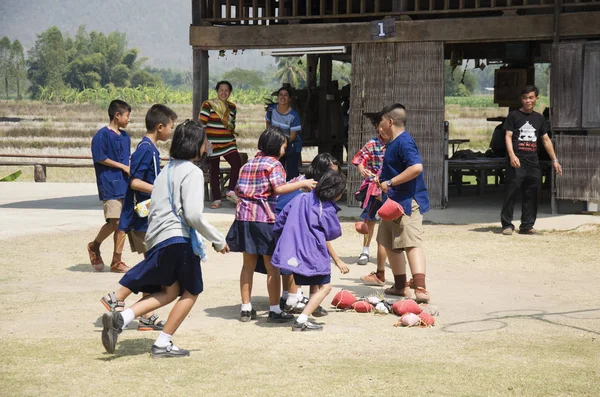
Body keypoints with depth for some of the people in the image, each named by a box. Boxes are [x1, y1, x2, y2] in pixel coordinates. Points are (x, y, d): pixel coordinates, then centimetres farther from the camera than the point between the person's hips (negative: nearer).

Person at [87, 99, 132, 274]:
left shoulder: (125, 137, 16)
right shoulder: (103, 135, -8)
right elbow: (100, 158, -12)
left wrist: (131, 173, 12)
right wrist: (123, 167, -11)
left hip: (124, 185, 8)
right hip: (109, 185, -8)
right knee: (114, 221, -12)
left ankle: (116, 261, 10)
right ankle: (94, 246, 13)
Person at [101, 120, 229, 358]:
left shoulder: (166, 170, 20)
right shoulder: (192, 172, -7)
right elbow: (193, 215, -16)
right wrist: (218, 240, -6)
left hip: (156, 240, 8)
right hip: (178, 239, -8)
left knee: (170, 291, 18)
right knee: (191, 292, 9)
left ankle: (120, 318, -1)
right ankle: (163, 344, 5)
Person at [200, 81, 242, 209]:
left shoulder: (232, 107, 11)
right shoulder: (208, 105, -5)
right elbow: (201, 124, -7)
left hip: (228, 143, 4)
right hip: (213, 143, -4)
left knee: (237, 163, -17)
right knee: (214, 171, 2)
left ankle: (231, 191, -6)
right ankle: (216, 199, 9)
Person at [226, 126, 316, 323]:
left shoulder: (248, 164, 16)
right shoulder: (273, 163, -5)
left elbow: (240, 190, 14)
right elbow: (278, 188, -18)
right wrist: (302, 183, -12)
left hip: (244, 216, 7)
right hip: (264, 218, -7)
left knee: (248, 264, 12)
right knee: (272, 266, 2)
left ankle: (246, 308, 14)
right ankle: (274, 310, 4)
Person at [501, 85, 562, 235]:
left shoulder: (539, 118, 16)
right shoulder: (514, 115, 2)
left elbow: (546, 140, 20)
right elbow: (508, 136, -5)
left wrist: (554, 160, 15)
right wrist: (512, 155, -19)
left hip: (533, 162, 5)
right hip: (517, 161, -5)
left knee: (531, 195, 5)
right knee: (510, 193, -8)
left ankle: (527, 225, 12)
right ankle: (507, 224, -2)